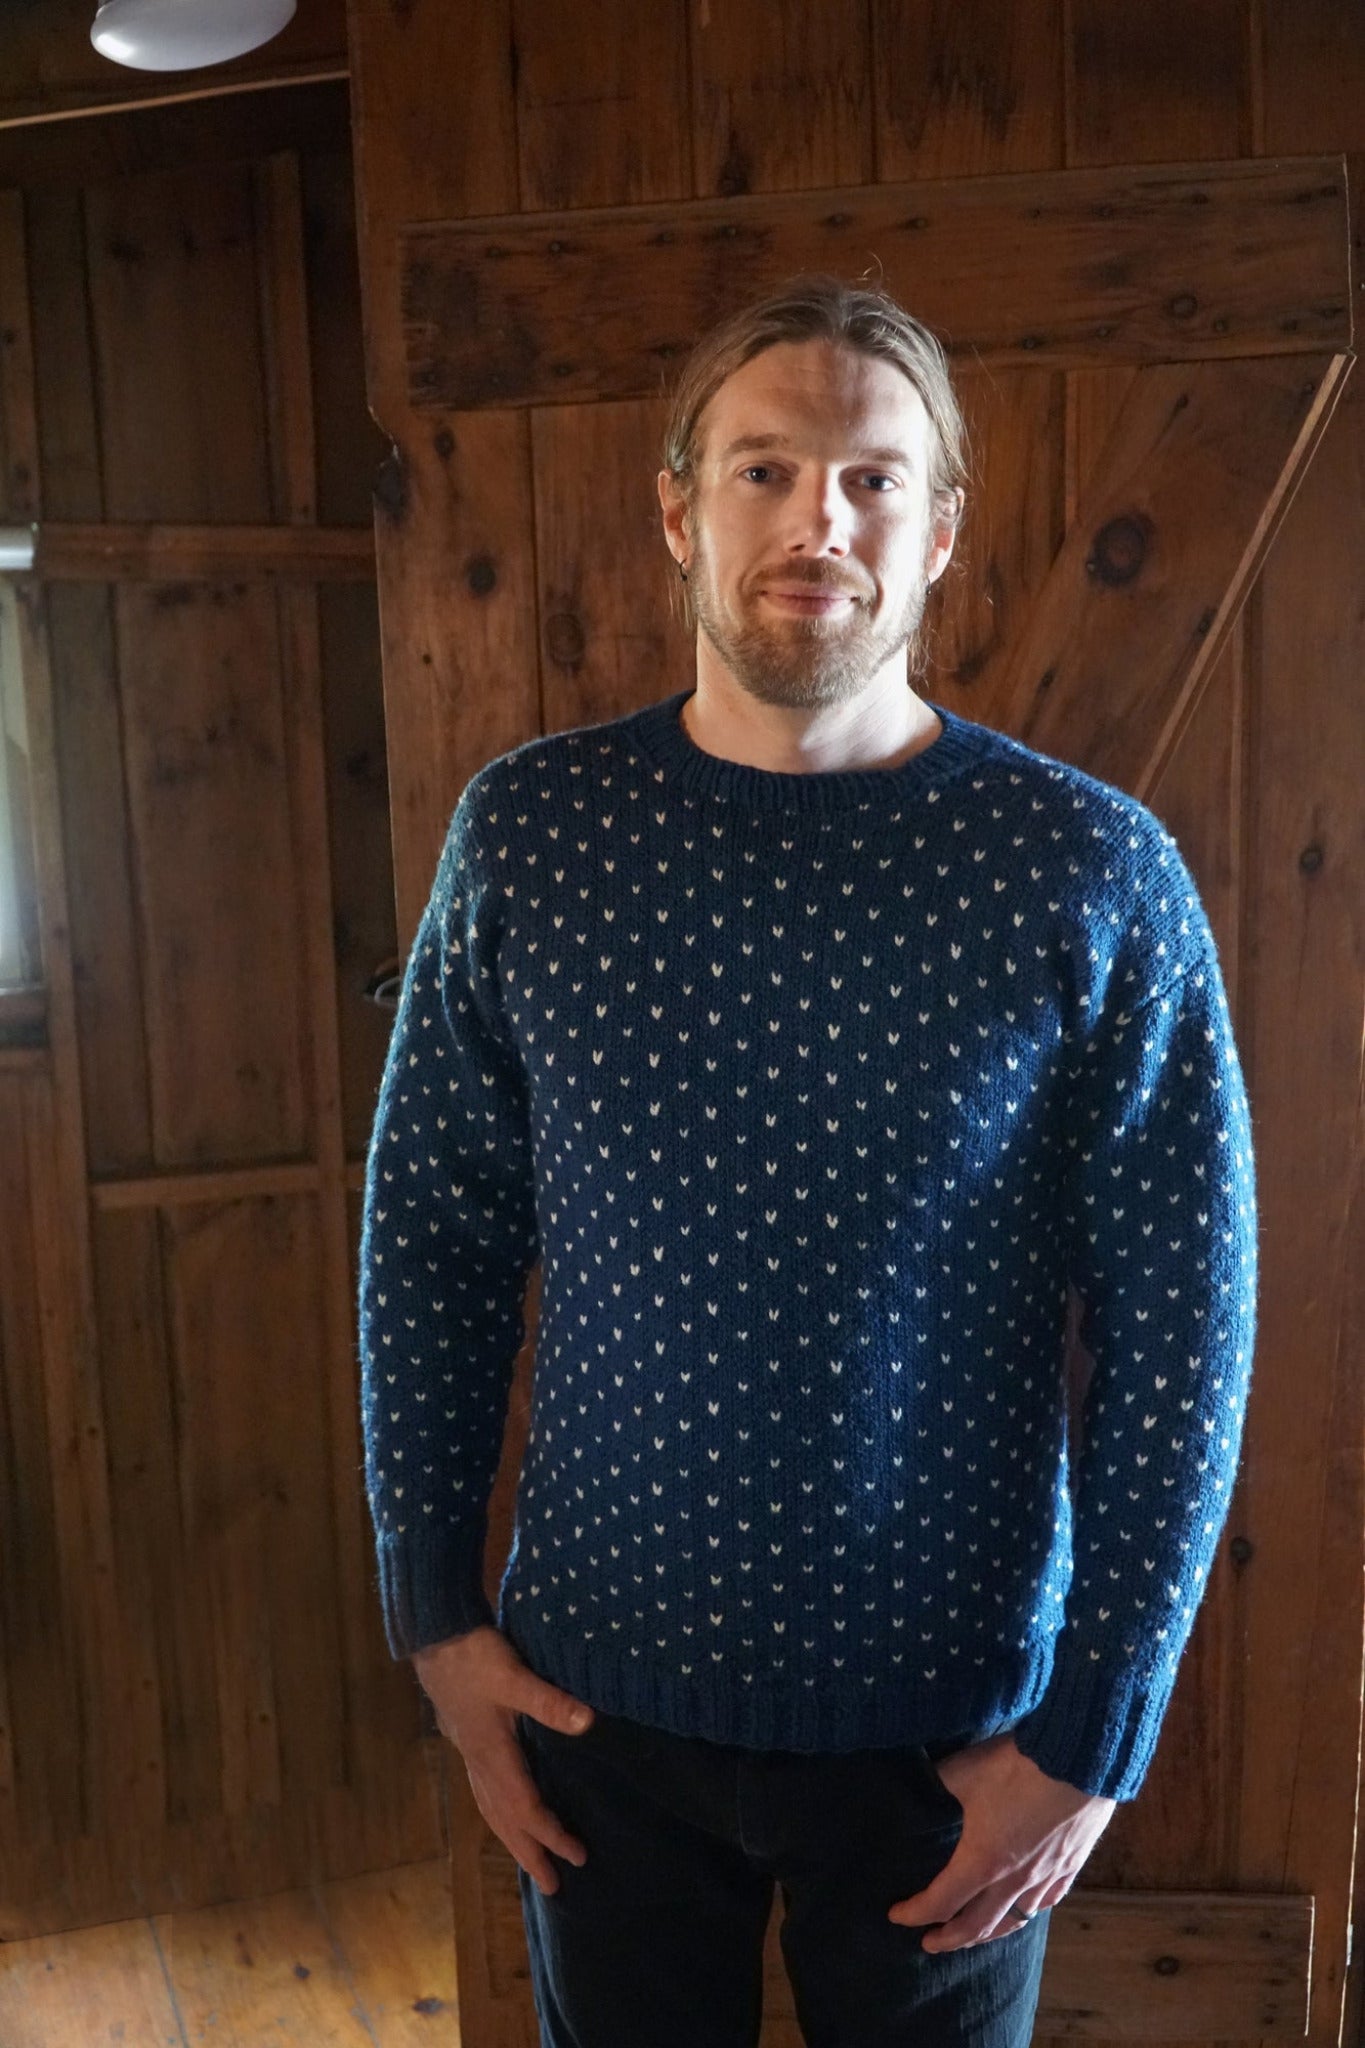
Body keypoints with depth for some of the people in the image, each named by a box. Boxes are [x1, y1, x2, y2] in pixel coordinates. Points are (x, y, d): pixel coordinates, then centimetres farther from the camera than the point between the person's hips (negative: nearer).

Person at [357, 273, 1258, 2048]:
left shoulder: (1094, 872, -13)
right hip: (598, 1692, 2)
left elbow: (1185, 1323, -9)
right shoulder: (530, 832, -7)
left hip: (954, 1723, -1)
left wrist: (1095, 1734, -8)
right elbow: (431, 1229, -1)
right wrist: (435, 1609, 0)